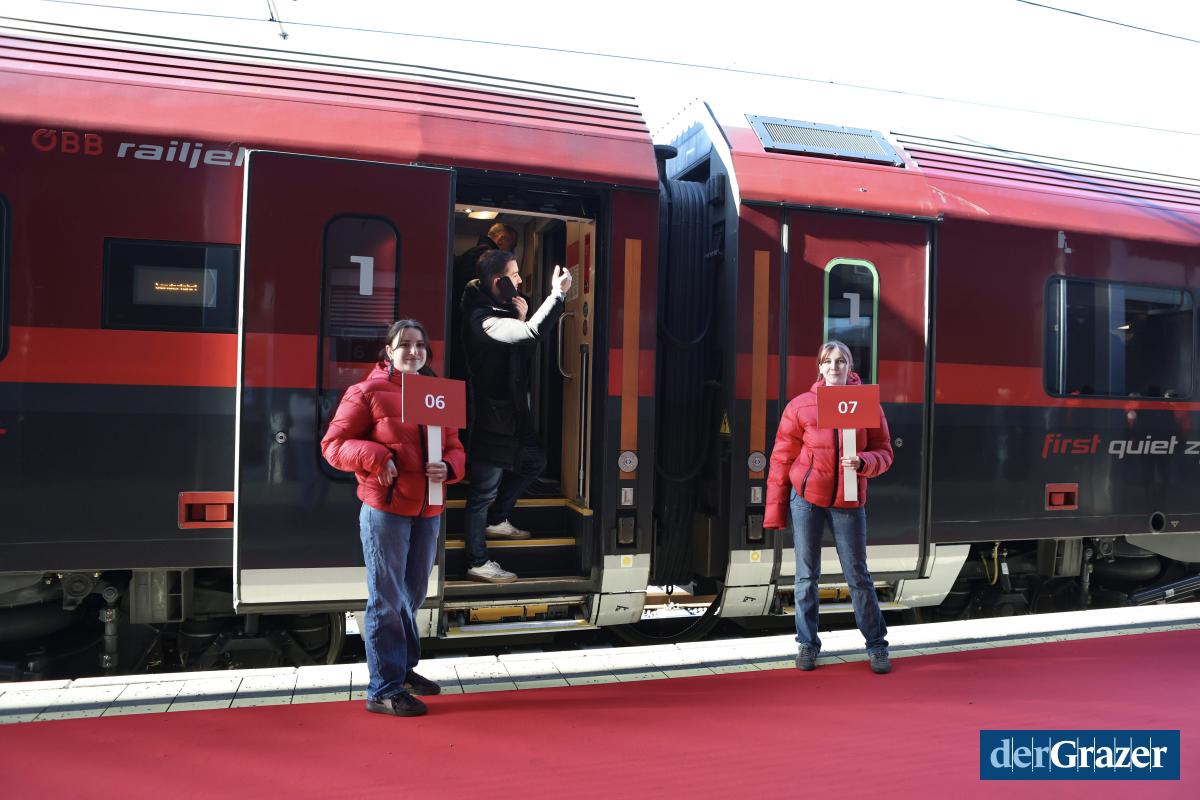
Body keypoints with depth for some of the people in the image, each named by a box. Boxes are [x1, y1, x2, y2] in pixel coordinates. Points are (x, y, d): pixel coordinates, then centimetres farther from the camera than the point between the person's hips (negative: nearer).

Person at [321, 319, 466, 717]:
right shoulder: (368, 392, -4)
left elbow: (454, 447, 14)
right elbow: (333, 444, -5)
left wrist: (447, 467, -8)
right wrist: (375, 459, -20)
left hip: (428, 511, 6)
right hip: (385, 508, -6)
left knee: (412, 595, 18)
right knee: (386, 598, -1)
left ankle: (403, 668, 35)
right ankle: (383, 690, 8)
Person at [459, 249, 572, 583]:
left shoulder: (501, 311, 11)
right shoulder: (482, 318, -21)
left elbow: (523, 352, 11)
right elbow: (533, 333, -35)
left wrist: (522, 318, -4)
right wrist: (557, 293, -24)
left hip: (510, 411, 10)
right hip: (491, 417, -10)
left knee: (534, 461, 23)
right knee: (485, 490, 0)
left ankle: (496, 521, 36)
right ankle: (477, 563, 12)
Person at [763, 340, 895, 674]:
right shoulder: (801, 406, -3)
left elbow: (884, 452, 3)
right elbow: (782, 458, -1)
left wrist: (861, 462, -20)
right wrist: (775, 510, -3)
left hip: (848, 501, 0)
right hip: (806, 498, 0)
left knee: (858, 575, 7)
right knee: (806, 575, 6)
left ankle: (877, 645, 21)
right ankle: (807, 644, 19)